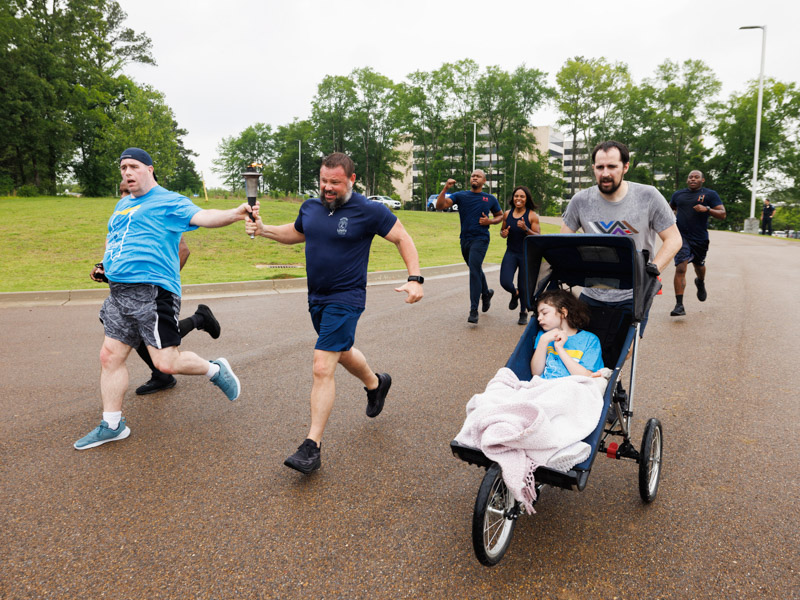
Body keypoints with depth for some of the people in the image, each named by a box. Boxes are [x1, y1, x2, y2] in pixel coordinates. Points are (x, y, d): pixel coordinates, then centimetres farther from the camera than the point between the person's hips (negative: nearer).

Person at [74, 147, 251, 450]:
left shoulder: (169, 202, -3)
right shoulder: (123, 205, 22)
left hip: (152, 291, -8)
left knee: (166, 362, -12)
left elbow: (203, 217, -20)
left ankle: (215, 370, 16)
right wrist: (105, 262, 19)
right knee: (110, 356, 10)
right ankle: (111, 425, 24)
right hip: (119, 292, 8)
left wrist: (233, 214, -40)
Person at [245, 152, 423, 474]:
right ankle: (375, 383, 57)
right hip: (317, 297, 8)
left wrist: (415, 278, -16)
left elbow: (403, 238, -5)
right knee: (342, 352, 26)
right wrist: (262, 229, 7)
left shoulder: (369, 211, -13)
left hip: (345, 299, -7)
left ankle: (312, 447, -8)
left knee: (322, 367, -15)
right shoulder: (311, 207, 5)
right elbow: (295, 233, 23)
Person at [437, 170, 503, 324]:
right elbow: (440, 206, -6)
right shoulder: (460, 195, 5)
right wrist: (445, 188, -19)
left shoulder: (490, 199, 6)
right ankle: (486, 293, 46)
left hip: (480, 239, -3)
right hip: (465, 240, 3)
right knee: (476, 270, 19)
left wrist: (490, 221, -2)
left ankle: (474, 311, -15)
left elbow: (500, 215, 19)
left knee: (474, 272, -16)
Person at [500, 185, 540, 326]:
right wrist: (503, 233, -7)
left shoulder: (532, 215, -7)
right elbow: (502, 230, 18)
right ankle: (514, 294, 26)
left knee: (523, 286, 3)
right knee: (505, 282, -12)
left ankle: (523, 313, 27)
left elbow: (538, 237, -9)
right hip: (511, 253, 3)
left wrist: (525, 229, -25)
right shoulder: (507, 214, 3)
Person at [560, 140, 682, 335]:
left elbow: (673, 239, -2)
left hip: (633, 297, -2)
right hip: (591, 295, 2)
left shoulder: (648, 197, -6)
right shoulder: (580, 201, -1)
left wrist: (653, 270, -17)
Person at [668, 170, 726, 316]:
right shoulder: (678, 194, 10)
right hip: (682, 237, 0)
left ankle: (700, 283, 59)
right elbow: (670, 208, 29)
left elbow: (722, 214, -4)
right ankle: (679, 305, -17)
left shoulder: (710, 194, 3)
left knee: (699, 266, 21)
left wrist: (707, 209, -21)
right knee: (680, 269, -16)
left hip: (700, 238, 1)